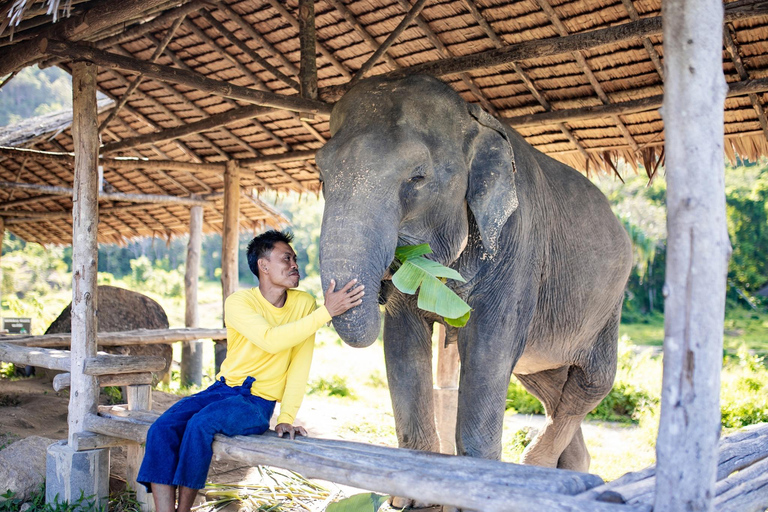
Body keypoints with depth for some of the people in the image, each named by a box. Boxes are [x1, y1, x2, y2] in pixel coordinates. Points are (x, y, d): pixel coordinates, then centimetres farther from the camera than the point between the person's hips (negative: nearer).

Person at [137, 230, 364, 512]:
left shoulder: (304, 304, -4)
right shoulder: (239, 302, -8)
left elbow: (300, 366, -5)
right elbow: (271, 340, -26)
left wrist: (286, 418, -15)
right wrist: (327, 311, -30)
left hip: (258, 402, -2)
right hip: (223, 389, 2)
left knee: (200, 424, -28)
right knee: (161, 429, -19)